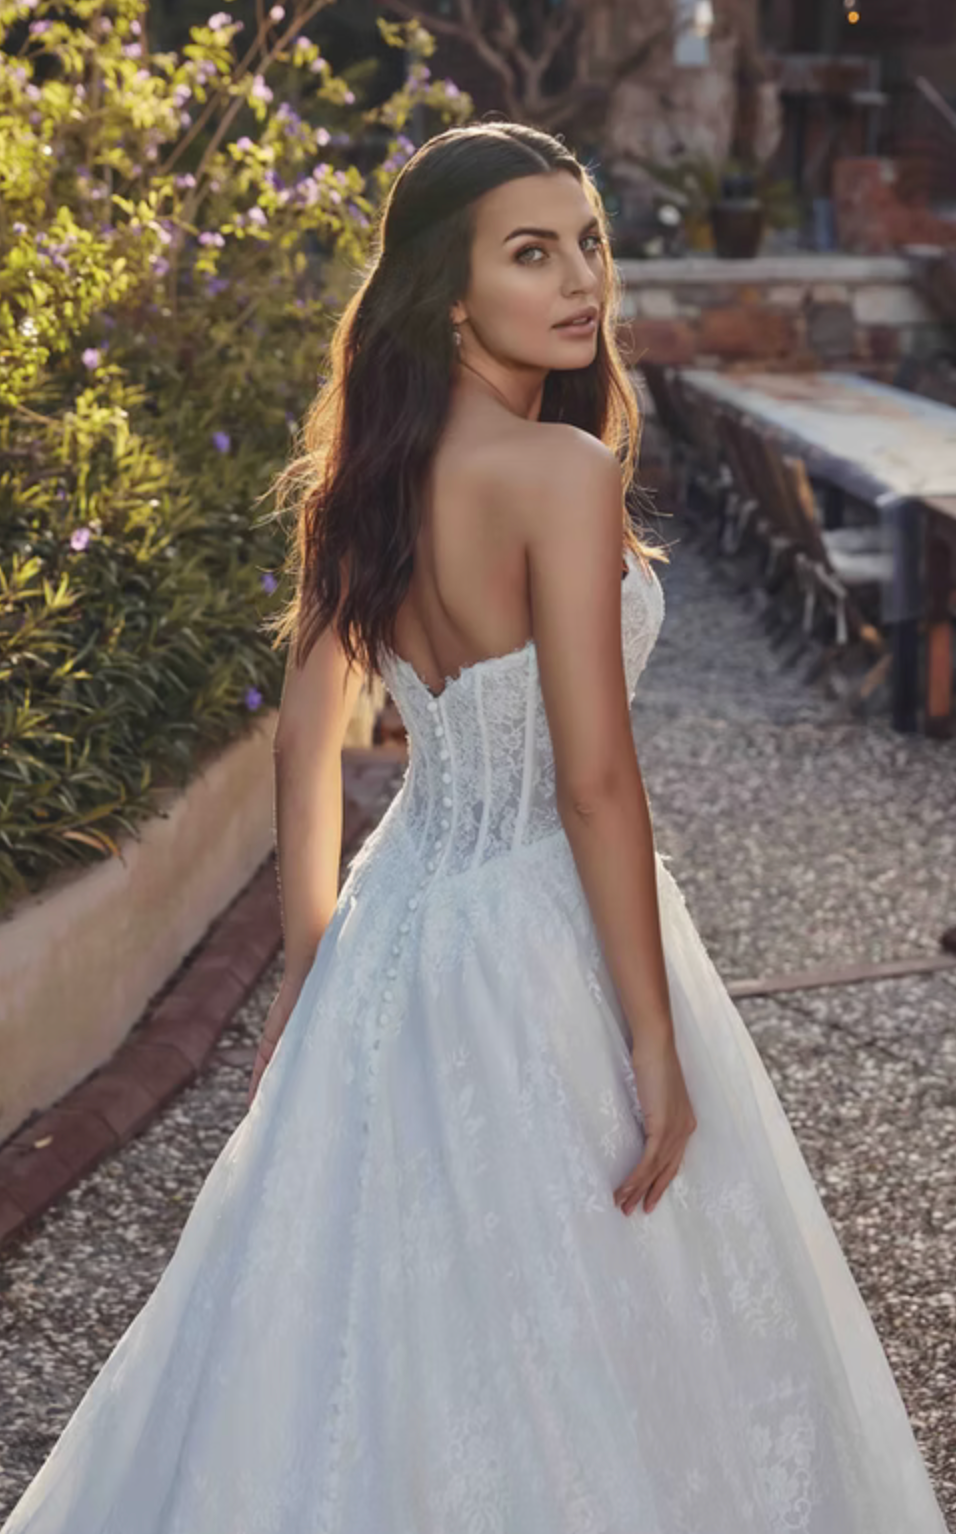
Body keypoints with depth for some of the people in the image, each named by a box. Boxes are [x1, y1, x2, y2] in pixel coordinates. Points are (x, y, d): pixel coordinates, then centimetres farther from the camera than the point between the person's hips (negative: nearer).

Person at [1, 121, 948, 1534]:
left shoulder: (367, 470, 3)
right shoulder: (563, 472, -20)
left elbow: (307, 727, 7)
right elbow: (596, 780, -22)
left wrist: (311, 969, 16)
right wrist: (657, 1045, -15)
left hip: (398, 922, 8)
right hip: (542, 939, -7)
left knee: (369, 1311, 21)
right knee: (571, 1347, 12)